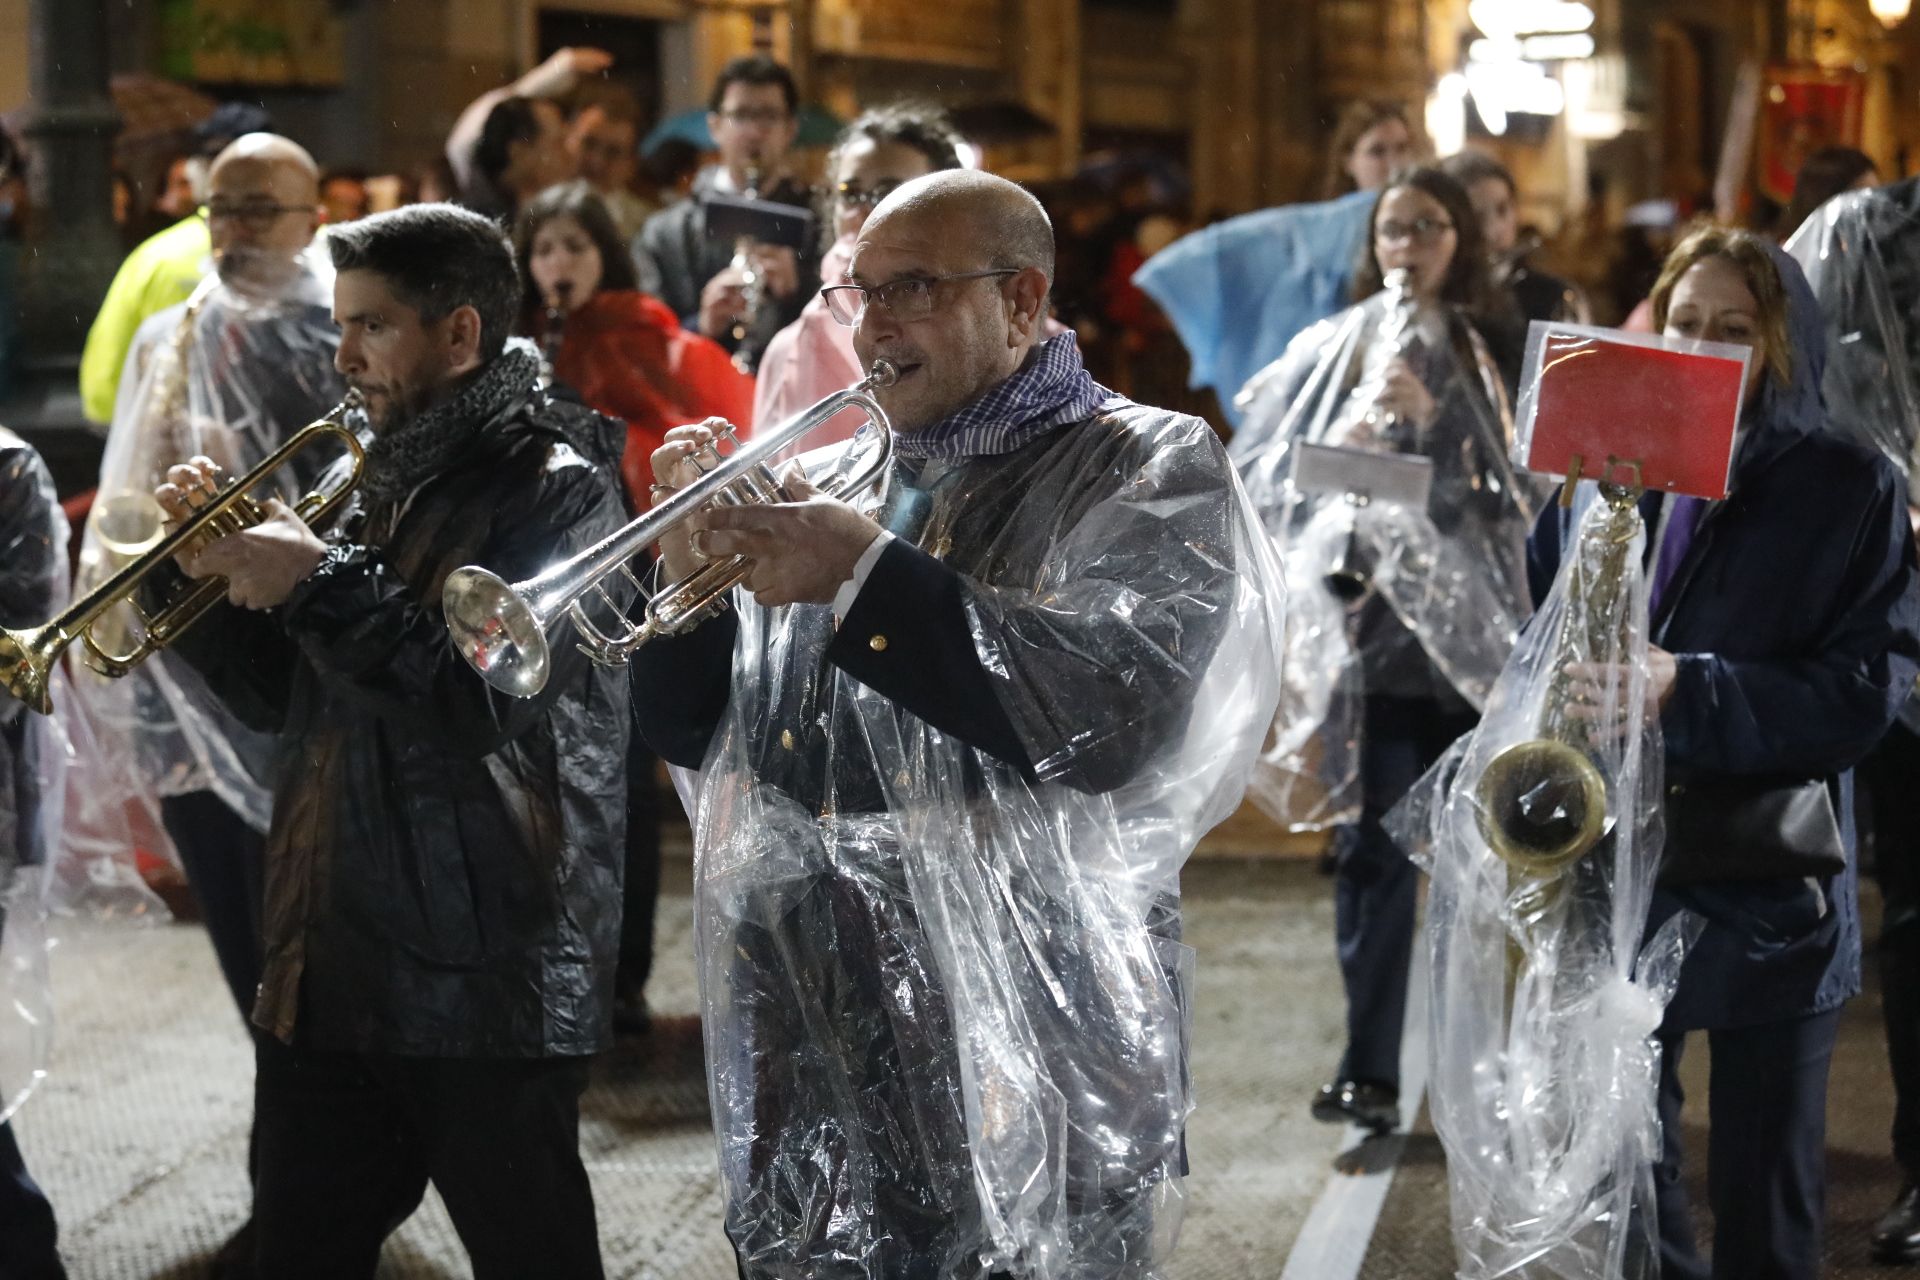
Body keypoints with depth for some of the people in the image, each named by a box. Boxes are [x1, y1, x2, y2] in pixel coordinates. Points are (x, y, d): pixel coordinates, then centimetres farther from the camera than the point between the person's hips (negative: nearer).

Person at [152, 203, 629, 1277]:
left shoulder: (556, 486, -10)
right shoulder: (385, 481, 14)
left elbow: (489, 699, -24)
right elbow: (282, 697, 17)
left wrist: (318, 583, -19)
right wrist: (217, 563, 2)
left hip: (487, 987, -8)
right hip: (333, 974, 8)